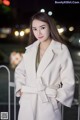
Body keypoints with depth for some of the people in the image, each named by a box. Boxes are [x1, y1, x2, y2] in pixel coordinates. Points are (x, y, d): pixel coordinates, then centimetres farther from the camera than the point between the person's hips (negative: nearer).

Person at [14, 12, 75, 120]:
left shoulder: (62, 50, -6)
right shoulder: (30, 49, 7)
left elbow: (68, 82, -4)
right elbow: (19, 71, 19)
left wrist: (55, 97, -9)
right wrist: (21, 89, 7)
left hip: (49, 105, -3)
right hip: (27, 104, 4)